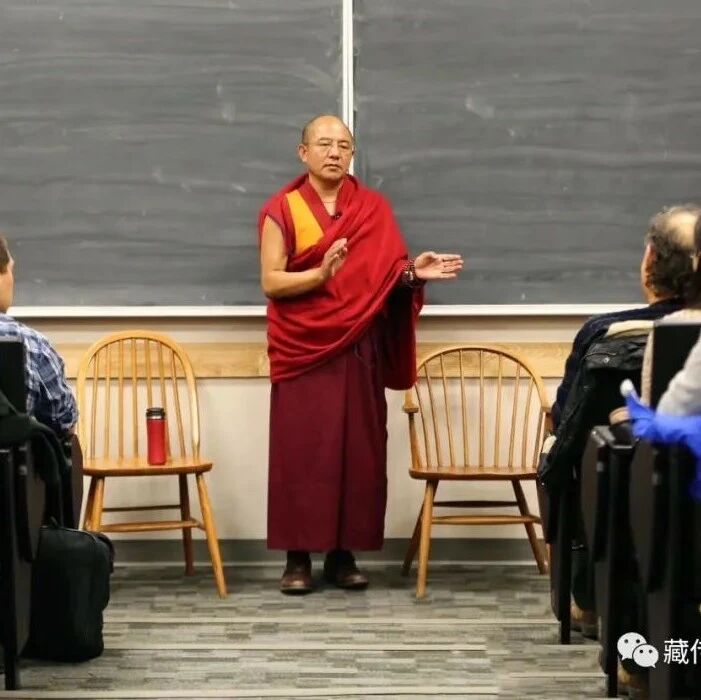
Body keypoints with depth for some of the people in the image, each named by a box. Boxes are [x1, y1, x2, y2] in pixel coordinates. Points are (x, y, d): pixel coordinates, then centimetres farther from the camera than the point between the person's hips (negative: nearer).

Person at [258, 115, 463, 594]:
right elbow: (271, 282, -8)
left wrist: (414, 272, -14)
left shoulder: (374, 208, 8)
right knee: (301, 449, -3)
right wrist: (321, 274, -23)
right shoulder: (282, 210, -1)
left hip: (359, 349, 3)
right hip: (303, 349, -3)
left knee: (358, 449, 3)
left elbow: (387, 275, 7)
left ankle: (344, 554, 11)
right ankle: (299, 557, 2)